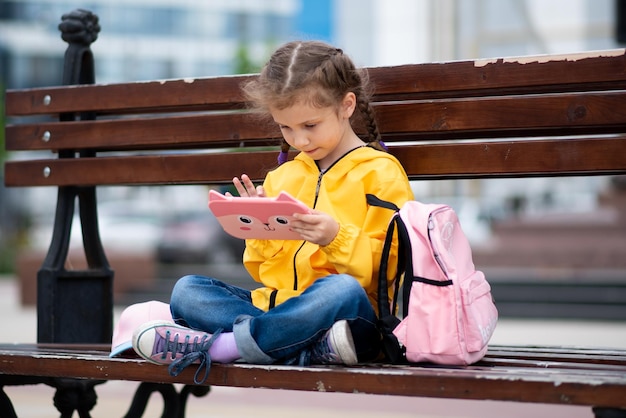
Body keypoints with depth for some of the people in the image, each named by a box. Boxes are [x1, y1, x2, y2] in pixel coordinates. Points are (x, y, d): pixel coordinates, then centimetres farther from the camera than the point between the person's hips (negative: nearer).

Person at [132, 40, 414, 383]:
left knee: (342, 290, -39)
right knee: (186, 290, -10)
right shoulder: (283, 176, 20)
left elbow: (391, 268, -6)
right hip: (276, 305, 6)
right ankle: (306, 348, -32)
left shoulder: (379, 172, 2)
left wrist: (337, 238, -20)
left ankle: (213, 345, -33)